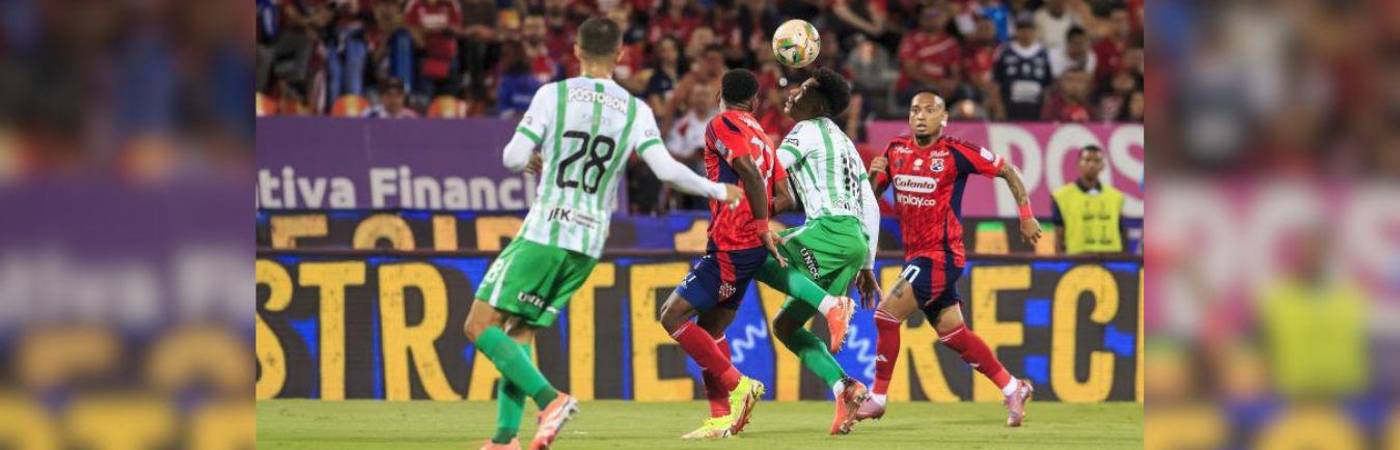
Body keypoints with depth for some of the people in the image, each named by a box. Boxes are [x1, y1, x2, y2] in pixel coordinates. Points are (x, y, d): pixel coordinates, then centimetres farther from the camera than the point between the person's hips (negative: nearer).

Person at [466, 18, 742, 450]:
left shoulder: (553, 94, -5)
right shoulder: (636, 111, 3)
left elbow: (513, 157, -5)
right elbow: (667, 169, -3)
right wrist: (718, 191, 12)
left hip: (544, 233, -5)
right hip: (590, 244, 5)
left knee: (480, 324, -2)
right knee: (520, 332, 15)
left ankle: (549, 399, -19)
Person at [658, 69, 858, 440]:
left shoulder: (721, 125, -6)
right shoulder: (761, 135, 17)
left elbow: (751, 172, -21)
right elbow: (785, 198, 17)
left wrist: (761, 227, -17)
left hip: (730, 248, -9)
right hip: (752, 247, 9)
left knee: (673, 316, -6)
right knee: (710, 329, 14)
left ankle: (737, 385, -10)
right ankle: (722, 417, 10)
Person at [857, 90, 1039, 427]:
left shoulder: (955, 153, -11)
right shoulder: (896, 151, 6)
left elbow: (1008, 171, -2)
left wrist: (1026, 216, -2)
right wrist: (873, 176, -10)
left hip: (941, 256, -7)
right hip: (916, 256, 7)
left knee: (886, 315, -14)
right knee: (952, 333, 12)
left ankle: (877, 399, -4)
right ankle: (1013, 389, 23)